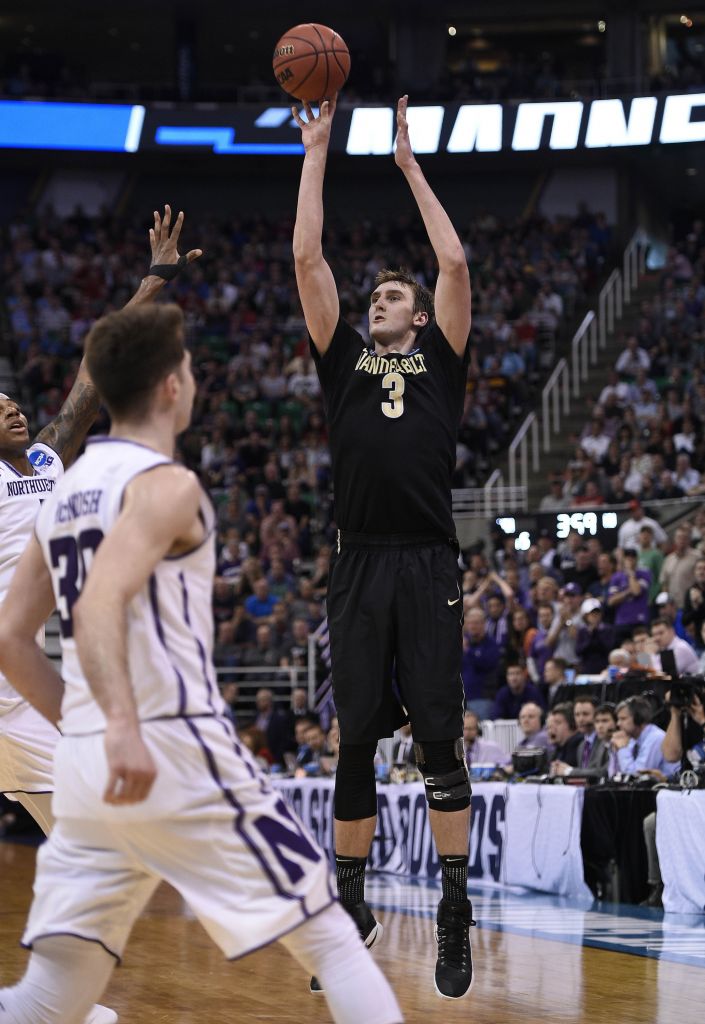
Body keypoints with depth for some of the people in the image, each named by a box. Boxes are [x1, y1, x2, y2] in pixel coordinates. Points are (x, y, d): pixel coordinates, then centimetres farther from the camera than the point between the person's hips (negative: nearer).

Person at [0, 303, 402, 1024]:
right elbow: (101, 605, -24)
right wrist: (122, 723, -36)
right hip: (177, 752, -8)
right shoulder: (165, 484, -7)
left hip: (84, 767, 8)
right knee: (331, 938, 3)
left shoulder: (64, 493, 18)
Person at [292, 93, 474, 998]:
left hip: (428, 566, -2)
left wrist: (410, 165, 15)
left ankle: (455, 910, 0)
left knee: (438, 736, -4)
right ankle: (350, 905, 12)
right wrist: (316, 154, 16)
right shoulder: (344, 360, 17)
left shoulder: (439, 360, 14)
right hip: (358, 566, 2)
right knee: (357, 738, 4)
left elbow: (454, 263, 8)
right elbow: (306, 259, 13)